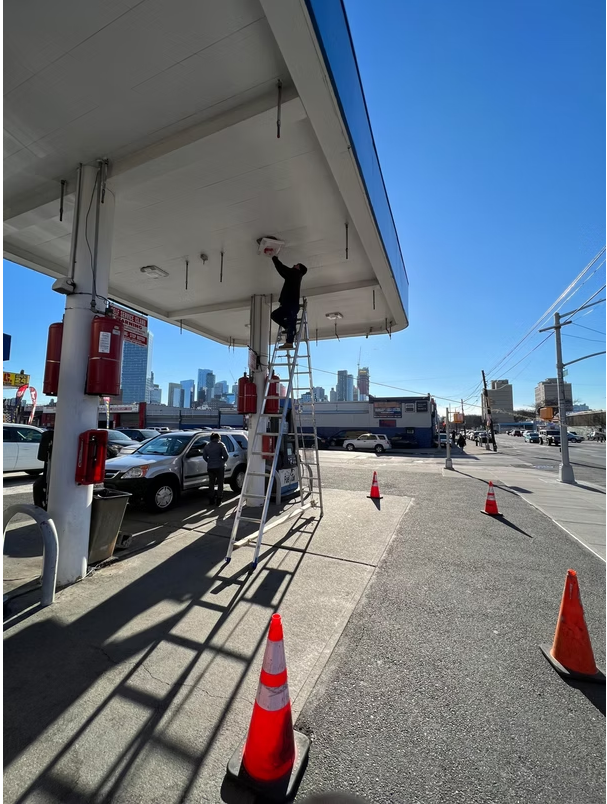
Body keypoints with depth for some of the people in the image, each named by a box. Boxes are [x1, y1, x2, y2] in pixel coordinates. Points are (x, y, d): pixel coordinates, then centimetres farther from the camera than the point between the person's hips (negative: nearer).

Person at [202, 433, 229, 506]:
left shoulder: (207, 445, 8)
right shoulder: (220, 444, -6)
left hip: (210, 467, 4)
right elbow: (225, 455, -11)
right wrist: (223, 461, 6)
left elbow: (204, 456, 9)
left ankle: (211, 499, 20)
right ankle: (218, 500, 6)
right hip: (219, 466, -4)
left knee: (211, 483, 15)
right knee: (220, 483, 6)